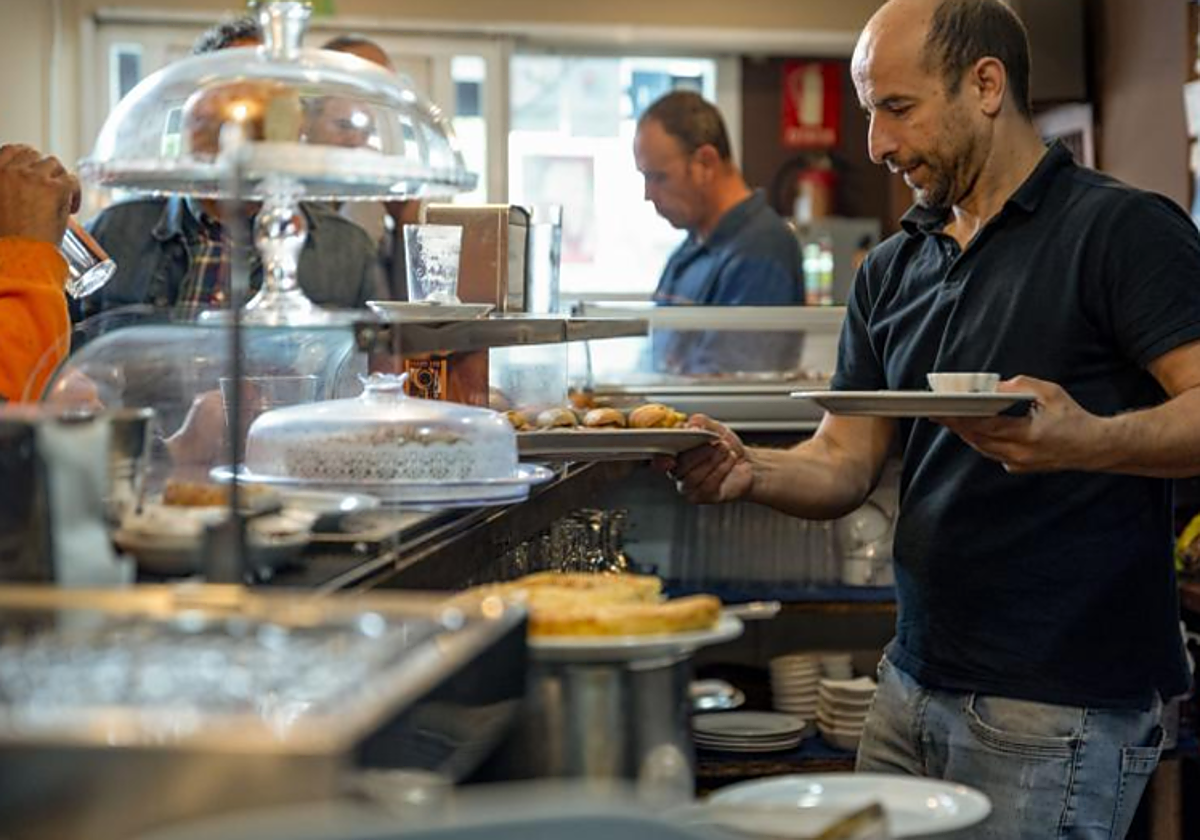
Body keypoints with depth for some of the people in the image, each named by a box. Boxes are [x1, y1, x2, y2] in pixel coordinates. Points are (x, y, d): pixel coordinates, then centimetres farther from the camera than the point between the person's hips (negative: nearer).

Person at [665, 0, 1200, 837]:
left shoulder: (1123, 228, -7)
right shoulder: (892, 270, 14)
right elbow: (844, 466, 11)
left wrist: (1086, 440, -35)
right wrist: (749, 470, -9)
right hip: (913, 687, 7)